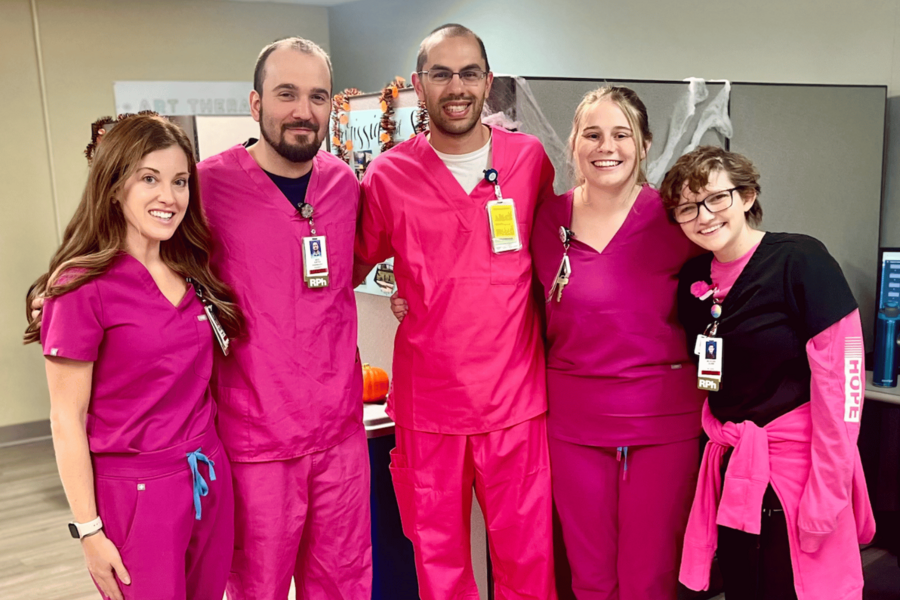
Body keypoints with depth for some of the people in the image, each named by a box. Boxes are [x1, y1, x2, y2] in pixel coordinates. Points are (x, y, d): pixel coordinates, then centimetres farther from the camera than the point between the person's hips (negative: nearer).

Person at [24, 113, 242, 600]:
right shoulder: (83, 287, -13)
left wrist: (206, 466, 6)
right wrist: (89, 531, -10)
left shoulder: (192, 274, 6)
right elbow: (67, 420, -11)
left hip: (208, 480, 6)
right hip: (134, 492, -5)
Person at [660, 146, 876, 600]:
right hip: (732, 469, 6)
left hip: (797, 465, -5)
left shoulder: (799, 261, -14)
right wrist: (720, 436, 7)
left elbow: (840, 378, -16)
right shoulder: (693, 279, 4)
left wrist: (828, 491, -16)